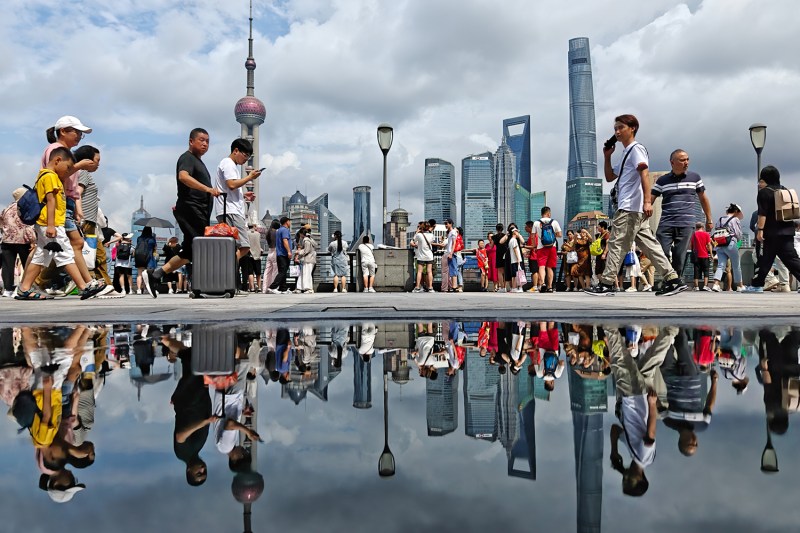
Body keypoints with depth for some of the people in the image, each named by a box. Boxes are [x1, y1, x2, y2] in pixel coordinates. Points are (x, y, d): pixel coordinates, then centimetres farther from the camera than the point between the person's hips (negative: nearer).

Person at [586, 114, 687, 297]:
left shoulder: (636, 149, -3)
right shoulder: (626, 153, 27)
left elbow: (645, 174, -17)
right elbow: (609, 177, 31)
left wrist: (647, 201, -27)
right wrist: (607, 157, 19)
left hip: (630, 207, -10)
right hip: (634, 209, 10)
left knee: (617, 244, -8)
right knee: (648, 244, 5)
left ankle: (606, 284, -6)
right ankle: (673, 280, 4)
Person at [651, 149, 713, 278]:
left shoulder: (695, 177, 9)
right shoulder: (662, 180, 8)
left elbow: (703, 199, 18)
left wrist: (709, 220, 20)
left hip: (686, 225, 0)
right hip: (665, 224, 0)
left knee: (679, 260, -2)